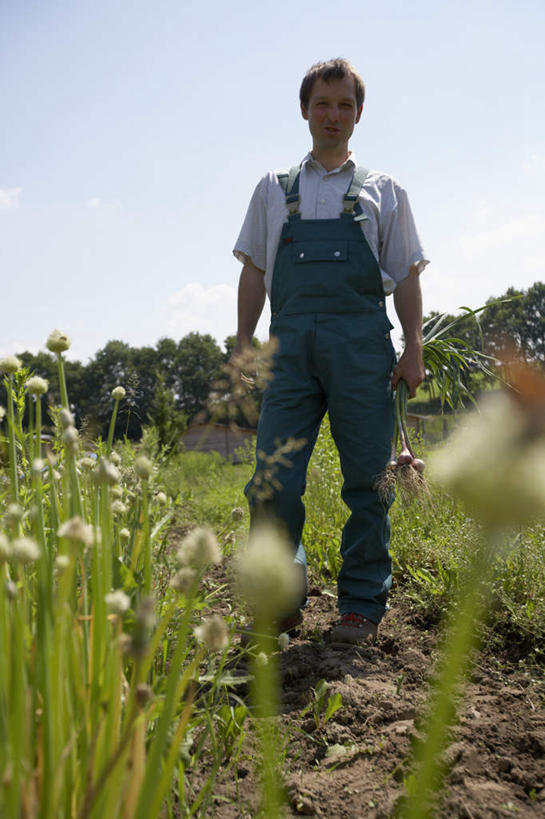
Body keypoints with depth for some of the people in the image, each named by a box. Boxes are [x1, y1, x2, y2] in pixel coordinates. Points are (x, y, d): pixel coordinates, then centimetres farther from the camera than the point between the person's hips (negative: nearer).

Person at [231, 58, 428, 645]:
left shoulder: (382, 191, 19)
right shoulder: (274, 190, 21)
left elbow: (405, 276, 14)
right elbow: (254, 272, 17)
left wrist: (414, 348, 1)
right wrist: (243, 343, 6)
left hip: (361, 338, 0)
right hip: (291, 338, 1)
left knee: (366, 478, -2)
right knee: (273, 478, -6)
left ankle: (362, 605, 9)